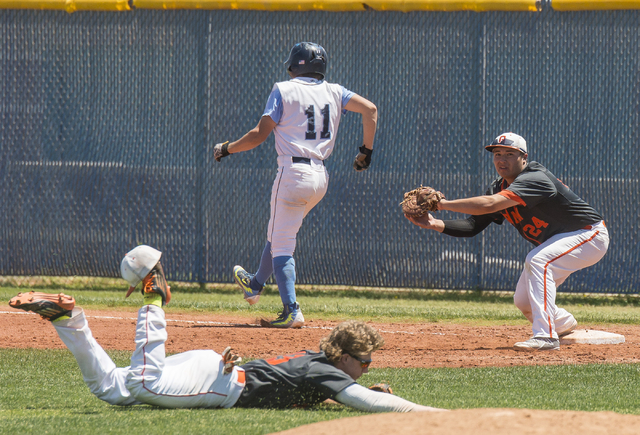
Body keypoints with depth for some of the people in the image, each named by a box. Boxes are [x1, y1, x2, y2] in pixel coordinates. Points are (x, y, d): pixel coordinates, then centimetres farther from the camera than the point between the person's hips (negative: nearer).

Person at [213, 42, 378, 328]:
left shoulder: (283, 90, -3)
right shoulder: (334, 92, 11)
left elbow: (260, 135, -6)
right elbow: (370, 108, 1)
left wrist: (227, 149, 7)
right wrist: (366, 150, 9)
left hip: (293, 173, -6)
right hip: (321, 176, 6)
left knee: (281, 244, -3)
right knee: (279, 232, 26)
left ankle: (292, 311, -15)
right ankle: (256, 285, 43)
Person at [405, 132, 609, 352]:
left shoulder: (535, 178, -31)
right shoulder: (499, 187, -2)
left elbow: (490, 204, -43)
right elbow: (473, 225, -4)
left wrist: (443, 203, -41)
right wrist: (436, 224, -21)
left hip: (590, 235, -9)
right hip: (554, 242, 9)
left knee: (537, 260, -33)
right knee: (523, 301, 5)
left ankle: (546, 336, -35)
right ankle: (564, 324, 35)